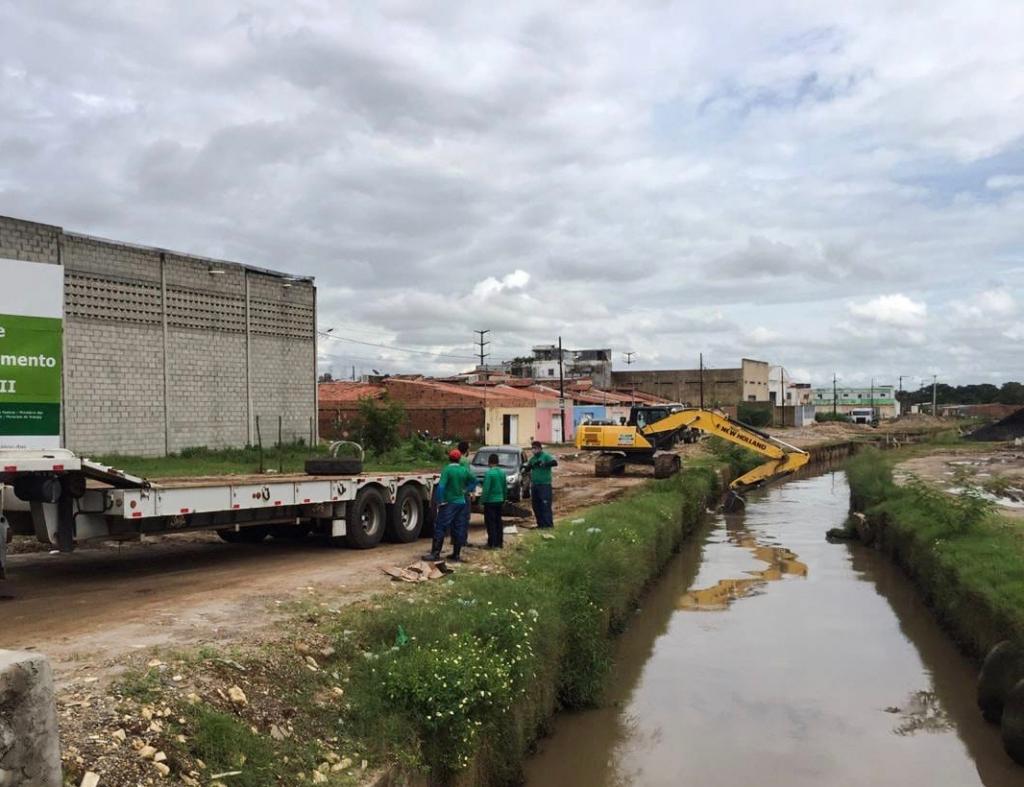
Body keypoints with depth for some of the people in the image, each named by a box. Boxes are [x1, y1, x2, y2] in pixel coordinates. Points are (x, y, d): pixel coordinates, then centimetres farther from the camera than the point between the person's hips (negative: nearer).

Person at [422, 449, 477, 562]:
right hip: (461, 503, 6)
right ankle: (456, 555, 15)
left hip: (449, 503, -5)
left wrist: (440, 501, -13)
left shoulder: (447, 470, -14)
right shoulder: (464, 470, 3)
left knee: (440, 528, -1)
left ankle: (435, 554, -3)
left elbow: (441, 486, -22)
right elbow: (474, 480, 18)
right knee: (458, 529, 11)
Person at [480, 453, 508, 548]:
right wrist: (503, 499, 22)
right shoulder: (502, 472, 5)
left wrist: (482, 501, -9)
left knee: (490, 523, -1)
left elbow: (486, 489, -17)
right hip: (499, 501, 7)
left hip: (490, 501, -7)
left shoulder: (488, 473, -16)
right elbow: (505, 488, 12)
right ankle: (499, 542, 18)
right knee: (498, 522, 14)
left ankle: (492, 543, -1)